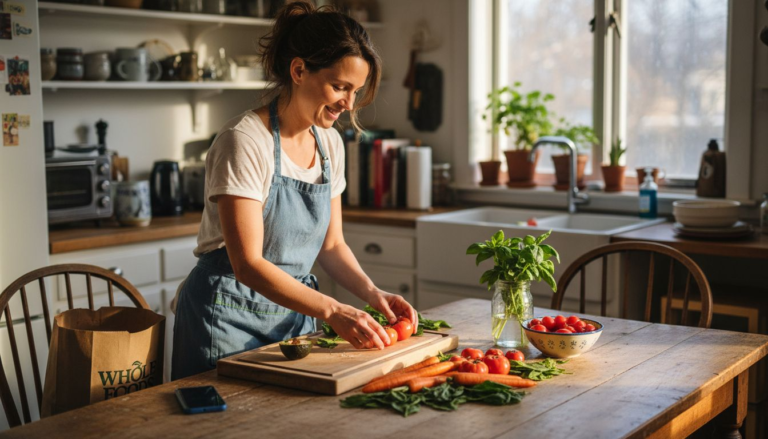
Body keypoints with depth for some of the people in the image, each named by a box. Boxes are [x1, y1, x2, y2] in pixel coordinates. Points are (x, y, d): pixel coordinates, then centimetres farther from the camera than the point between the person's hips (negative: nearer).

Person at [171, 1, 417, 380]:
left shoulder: (330, 144, 2)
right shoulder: (244, 142, -20)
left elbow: (331, 245, 9)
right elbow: (248, 264, -25)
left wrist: (373, 293, -9)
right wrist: (332, 311, -32)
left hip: (292, 313, 7)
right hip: (229, 317, -6)